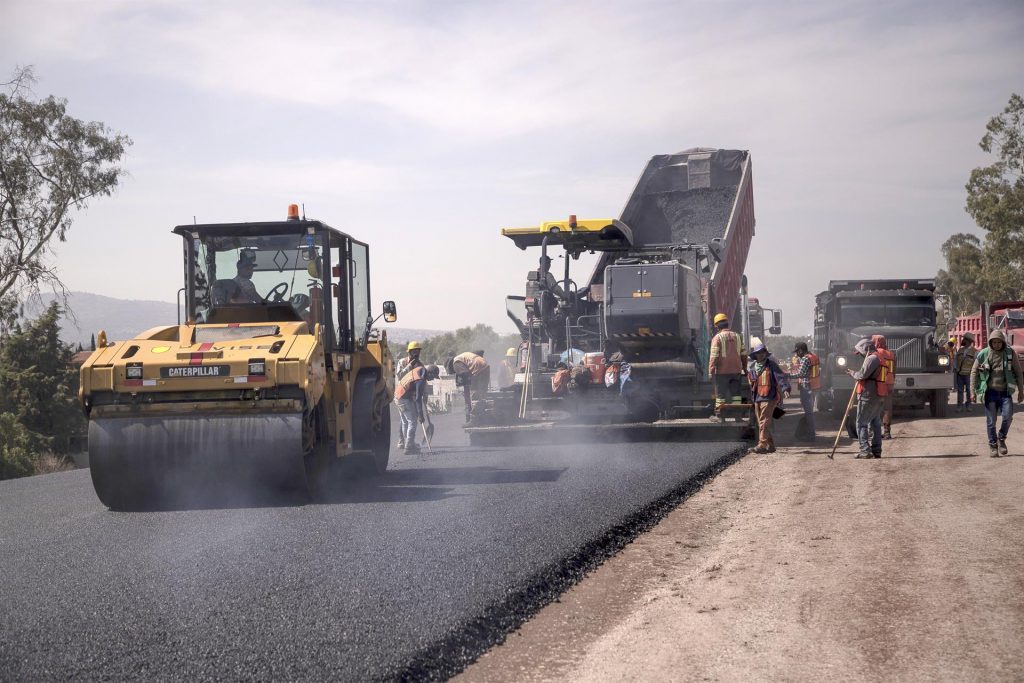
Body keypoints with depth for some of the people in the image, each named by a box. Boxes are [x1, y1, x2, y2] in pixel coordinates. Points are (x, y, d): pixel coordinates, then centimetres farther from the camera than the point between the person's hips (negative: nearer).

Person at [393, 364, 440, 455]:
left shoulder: (420, 369, 2)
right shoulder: (421, 380, -26)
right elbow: (418, 399, -24)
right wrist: (421, 416, -19)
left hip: (398, 395, 10)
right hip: (404, 399, -10)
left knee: (405, 422, 17)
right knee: (412, 421, -7)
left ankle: (408, 444, 27)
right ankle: (409, 448, -8)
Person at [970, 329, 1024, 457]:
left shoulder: (1010, 353, 1)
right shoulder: (983, 354, -2)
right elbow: (974, 372, 5)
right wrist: (973, 391, 0)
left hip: (1005, 392, 1)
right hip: (990, 392, 0)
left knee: (1008, 416, -14)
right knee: (991, 421, 0)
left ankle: (1001, 439, 11)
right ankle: (993, 446, 13)